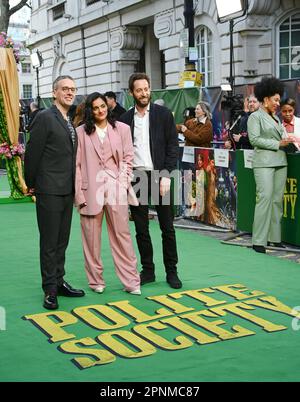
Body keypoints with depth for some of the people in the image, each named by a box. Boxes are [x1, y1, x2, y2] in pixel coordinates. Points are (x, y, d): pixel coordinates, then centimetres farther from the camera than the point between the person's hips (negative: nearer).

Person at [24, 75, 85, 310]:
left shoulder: (70, 122, 14)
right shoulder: (45, 118, -10)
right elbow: (33, 153, -10)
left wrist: (74, 187, 14)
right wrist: (31, 184, -4)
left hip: (67, 191, 8)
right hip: (49, 191, -7)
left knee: (62, 240, 14)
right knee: (49, 242, 0)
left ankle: (59, 282, 25)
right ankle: (50, 290, 8)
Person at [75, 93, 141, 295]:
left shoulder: (122, 129, 7)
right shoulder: (82, 132, 4)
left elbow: (128, 158, 8)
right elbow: (77, 164, 2)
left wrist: (123, 182, -4)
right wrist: (79, 194, -4)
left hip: (116, 188, 0)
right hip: (91, 189, 0)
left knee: (122, 235, 2)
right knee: (92, 238, 6)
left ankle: (131, 281, 7)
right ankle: (96, 280, 18)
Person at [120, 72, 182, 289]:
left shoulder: (163, 114, 1)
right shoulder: (125, 118, 7)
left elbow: (173, 145, -2)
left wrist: (167, 174, -10)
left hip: (159, 176, -2)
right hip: (135, 177, 2)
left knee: (167, 227, 4)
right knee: (141, 229, 7)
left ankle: (171, 271, 14)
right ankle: (148, 270, 18)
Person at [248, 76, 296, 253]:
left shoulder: (276, 118, 19)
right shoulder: (255, 117, -2)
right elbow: (254, 139, -11)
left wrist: (289, 140, 1)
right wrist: (278, 144, -13)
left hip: (280, 161, 7)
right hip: (264, 162, -7)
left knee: (278, 199, 6)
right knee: (265, 198, -13)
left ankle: (275, 237, 12)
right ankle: (259, 241, -9)